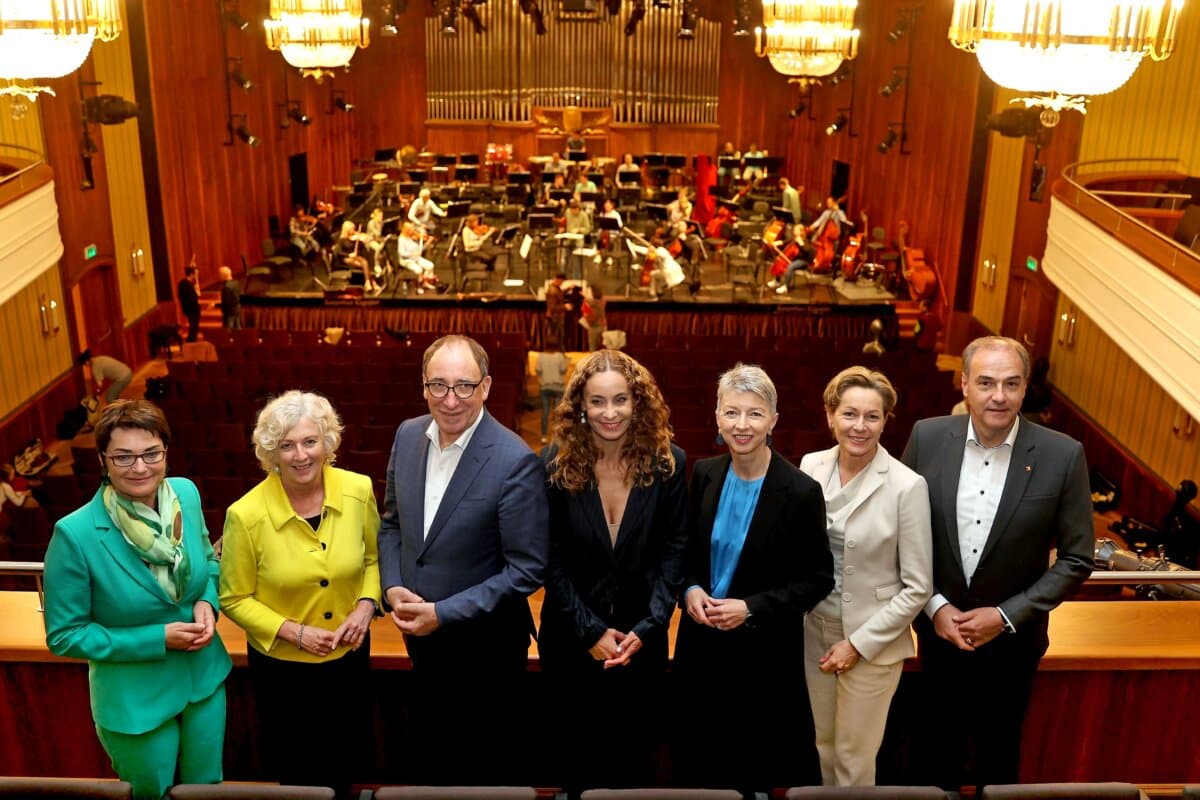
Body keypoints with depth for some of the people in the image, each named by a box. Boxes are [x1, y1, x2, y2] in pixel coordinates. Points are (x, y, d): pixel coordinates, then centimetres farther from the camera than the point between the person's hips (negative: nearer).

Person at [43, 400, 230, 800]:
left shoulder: (186, 494, -11)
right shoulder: (75, 534, -25)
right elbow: (65, 635, -15)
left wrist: (207, 602, -13)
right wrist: (157, 639, -22)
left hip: (205, 679, 4)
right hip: (135, 701, -4)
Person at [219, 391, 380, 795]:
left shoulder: (358, 490, -14)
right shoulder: (246, 515, -22)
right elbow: (234, 599, -10)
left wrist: (366, 605, -14)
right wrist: (294, 632, -20)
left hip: (349, 657, 3)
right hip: (282, 666, -2)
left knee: (346, 764, 25)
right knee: (293, 772, 20)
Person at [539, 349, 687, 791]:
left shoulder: (667, 462, -8)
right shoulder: (555, 464, -10)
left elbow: (674, 550, -5)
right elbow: (552, 560, -8)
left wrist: (647, 628, -13)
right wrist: (591, 631, -13)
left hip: (643, 640, 1)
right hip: (571, 641, 0)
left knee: (636, 760, 14)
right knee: (578, 757, 16)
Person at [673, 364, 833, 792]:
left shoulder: (801, 491, -15)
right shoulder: (703, 474, -2)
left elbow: (818, 578, -10)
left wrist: (752, 608, -18)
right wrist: (690, 589, -9)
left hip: (766, 650, -4)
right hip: (700, 643, 4)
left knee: (761, 764, 10)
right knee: (697, 757, 16)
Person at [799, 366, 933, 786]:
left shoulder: (906, 485, -17)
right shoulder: (811, 466, -5)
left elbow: (918, 587, -13)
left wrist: (859, 643, -13)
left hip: (873, 643, -4)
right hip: (814, 631, 4)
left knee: (854, 756, 13)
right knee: (823, 743, 20)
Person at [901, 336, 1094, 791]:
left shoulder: (1063, 455, -17)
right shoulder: (928, 437, -13)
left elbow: (1077, 560, -9)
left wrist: (1007, 615, -15)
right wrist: (935, 606, -11)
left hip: (1012, 640, -1)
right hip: (938, 629, 1)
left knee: (999, 752, 21)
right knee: (940, 742, 24)